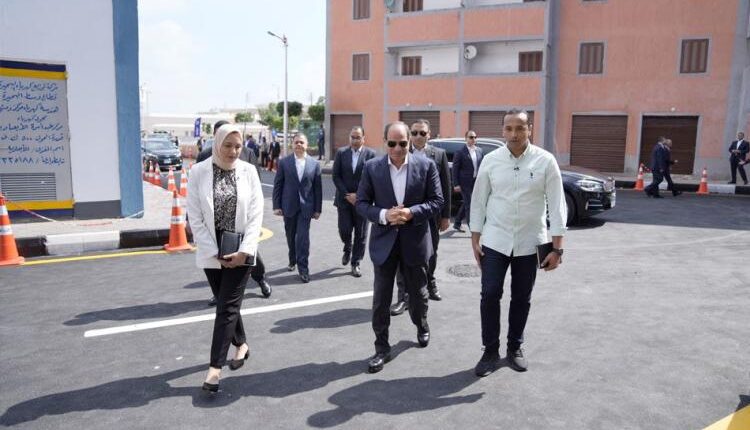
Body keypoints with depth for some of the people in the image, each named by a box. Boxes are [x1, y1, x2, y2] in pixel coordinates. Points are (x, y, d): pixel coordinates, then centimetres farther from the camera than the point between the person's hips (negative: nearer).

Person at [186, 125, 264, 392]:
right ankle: (241, 344, 37)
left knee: (227, 307, -3)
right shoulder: (199, 172, -6)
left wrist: (245, 251, -13)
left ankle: (215, 366, 3)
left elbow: (256, 214, -4)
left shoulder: (248, 171, -4)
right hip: (212, 251, 1)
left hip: (240, 251, -1)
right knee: (226, 303, 14)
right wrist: (215, 252, -9)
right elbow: (195, 217, -5)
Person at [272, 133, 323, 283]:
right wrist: (277, 206, -4)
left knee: (303, 237, -6)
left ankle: (303, 268, 1)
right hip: (289, 206, 1)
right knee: (291, 236, 14)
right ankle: (293, 260, 35)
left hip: (305, 207, -1)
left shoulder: (314, 164, 1)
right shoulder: (284, 162, 0)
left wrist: (318, 209, 0)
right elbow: (277, 185, 1)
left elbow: (318, 188, 2)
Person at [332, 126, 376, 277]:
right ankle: (347, 249, 31)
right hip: (344, 199, 1)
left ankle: (355, 263, 17)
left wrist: (358, 195, -11)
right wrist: (347, 195, -9)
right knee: (344, 230, -1)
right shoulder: (341, 153, 2)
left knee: (361, 234, 4)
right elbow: (336, 176, -1)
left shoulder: (370, 154, -3)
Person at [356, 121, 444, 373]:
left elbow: (437, 201, -3)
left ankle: (422, 327, 47)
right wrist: (383, 215, -19)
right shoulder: (372, 167, -2)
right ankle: (382, 348, 16)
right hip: (384, 241, 0)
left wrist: (412, 213, -19)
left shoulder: (426, 166, -4)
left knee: (418, 292, 18)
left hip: (415, 240, 0)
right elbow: (361, 203, -1)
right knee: (381, 298, 3)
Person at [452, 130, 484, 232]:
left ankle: (457, 224, 31)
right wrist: (456, 184, -13)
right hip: (465, 183, -6)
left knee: (466, 204, 16)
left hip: (476, 182, 6)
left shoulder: (479, 151, 9)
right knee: (469, 205, -3)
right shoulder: (460, 153, -9)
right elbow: (455, 169, -9)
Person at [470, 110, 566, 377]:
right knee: (490, 295, -1)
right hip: (495, 240, 0)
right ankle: (490, 351, 16)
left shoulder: (545, 161, -7)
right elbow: (479, 201, 2)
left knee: (522, 299, 11)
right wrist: (475, 240, 1)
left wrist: (557, 248, -9)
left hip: (529, 242, 0)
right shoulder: (491, 160, -3)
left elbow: (556, 204, -6)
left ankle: (515, 348, 31)